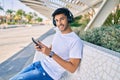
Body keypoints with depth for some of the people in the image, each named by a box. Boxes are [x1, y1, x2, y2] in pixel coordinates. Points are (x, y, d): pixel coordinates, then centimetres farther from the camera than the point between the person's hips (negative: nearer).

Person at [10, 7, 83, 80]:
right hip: (42, 64, 8)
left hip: (50, 73, -8)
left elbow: (72, 68, -23)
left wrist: (51, 54, -29)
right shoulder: (58, 34, 7)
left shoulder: (76, 41, -21)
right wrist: (42, 49, -7)